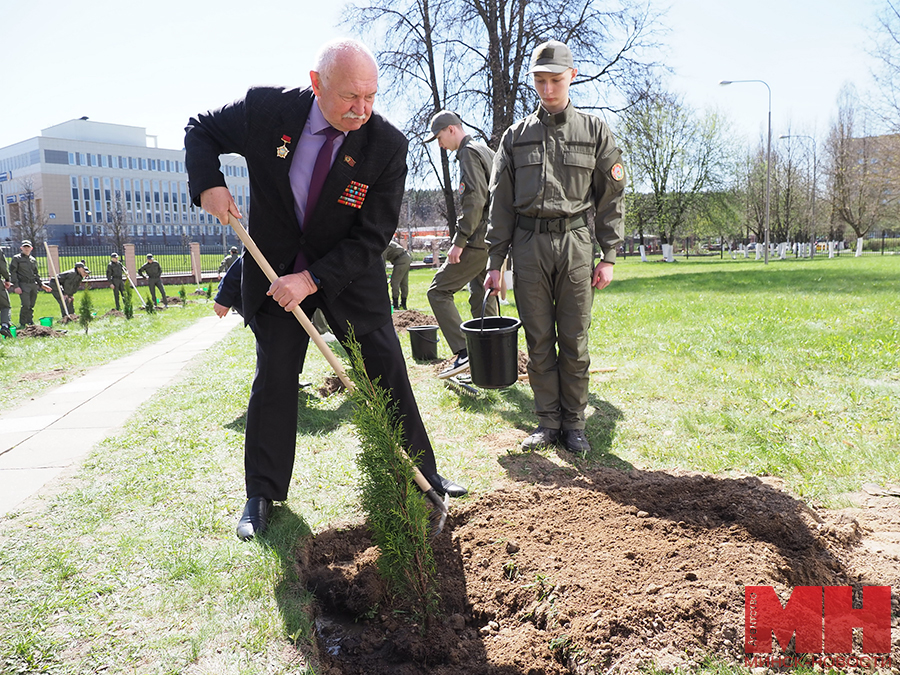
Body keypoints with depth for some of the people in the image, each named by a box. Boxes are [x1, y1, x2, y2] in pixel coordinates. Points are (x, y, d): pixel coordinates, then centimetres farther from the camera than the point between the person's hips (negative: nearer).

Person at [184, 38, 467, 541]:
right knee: (274, 376, 2)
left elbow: (373, 237, -17)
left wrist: (313, 280, -25)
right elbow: (201, 131, 4)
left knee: (387, 370, 1)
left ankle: (421, 476, 18)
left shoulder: (387, 145, -18)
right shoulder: (266, 110, -15)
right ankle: (263, 494, 18)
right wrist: (208, 183, -16)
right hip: (275, 266, 1)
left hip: (350, 272, 0)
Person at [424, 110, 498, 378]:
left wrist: (459, 241, -21)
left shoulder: (469, 152, -8)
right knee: (482, 299, 14)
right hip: (495, 240, 10)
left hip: (478, 241, -10)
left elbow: (474, 199, -20)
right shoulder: (487, 152, 22)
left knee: (438, 290, -6)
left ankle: (464, 353, -14)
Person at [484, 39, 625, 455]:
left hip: (575, 243, -1)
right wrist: (495, 261, 4)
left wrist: (608, 257, 0)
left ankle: (574, 424, 14)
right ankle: (547, 422, 15)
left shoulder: (595, 131, 9)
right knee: (538, 340, 4)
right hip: (528, 245, 1)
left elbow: (611, 198, 8)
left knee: (574, 342, 2)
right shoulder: (516, 136, 11)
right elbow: (501, 203, 10)